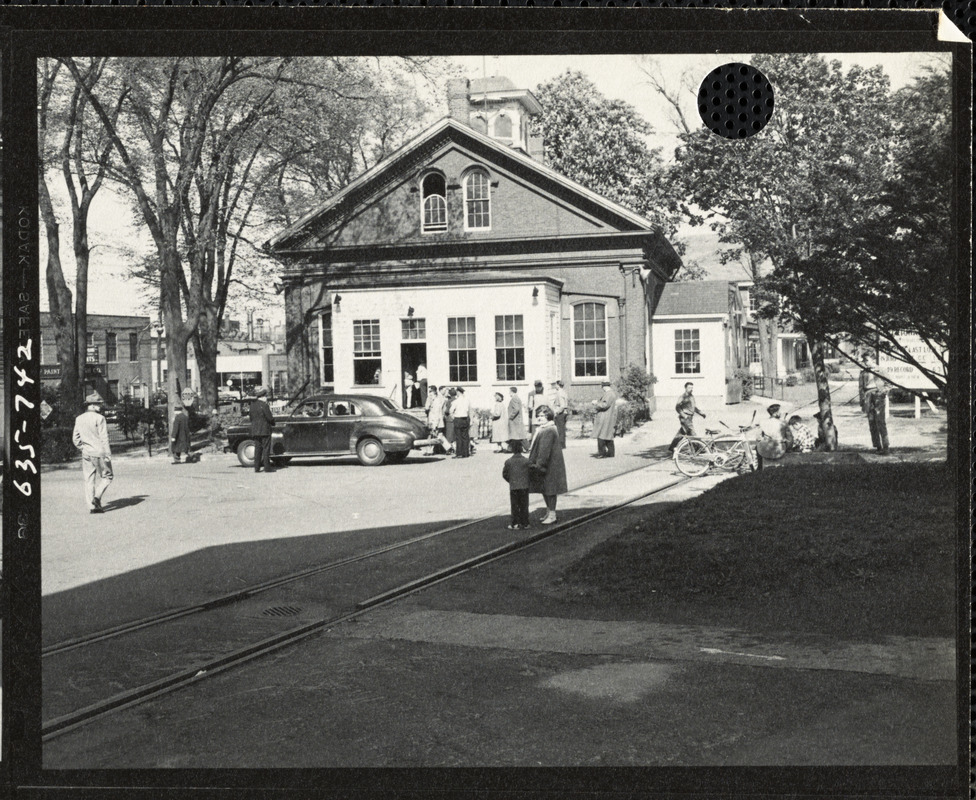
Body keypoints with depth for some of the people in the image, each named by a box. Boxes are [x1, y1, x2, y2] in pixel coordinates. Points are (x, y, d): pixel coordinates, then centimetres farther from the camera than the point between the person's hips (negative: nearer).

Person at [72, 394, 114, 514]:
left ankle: (91, 506, 5)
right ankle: (97, 497, -10)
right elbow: (104, 438, -13)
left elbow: (75, 438, 11)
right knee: (107, 476, 7)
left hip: (86, 454, 6)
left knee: (89, 479, 7)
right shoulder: (99, 418, -11)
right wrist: (107, 454, -12)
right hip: (99, 452, -6)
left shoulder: (79, 419, 8)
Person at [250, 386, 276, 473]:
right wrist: (273, 423, 6)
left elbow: (251, 417, 11)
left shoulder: (252, 404, 7)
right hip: (264, 430, -7)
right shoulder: (264, 405, -15)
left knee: (257, 449, 10)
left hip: (255, 431, 7)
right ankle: (267, 467, -1)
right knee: (266, 449, -1)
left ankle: (257, 467, 8)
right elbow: (270, 418, -13)